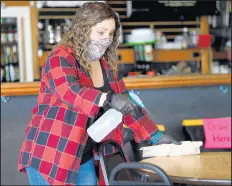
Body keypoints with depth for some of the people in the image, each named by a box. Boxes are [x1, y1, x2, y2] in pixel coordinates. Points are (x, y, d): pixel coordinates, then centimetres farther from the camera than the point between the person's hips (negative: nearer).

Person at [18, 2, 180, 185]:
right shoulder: (61, 58, -12)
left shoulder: (108, 65, 9)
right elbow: (68, 90, -32)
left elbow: (126, 104, 14)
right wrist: (108, 99, -46)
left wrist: (155, 136, 7)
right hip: (50, 156, -6)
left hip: (85, 158, 6)